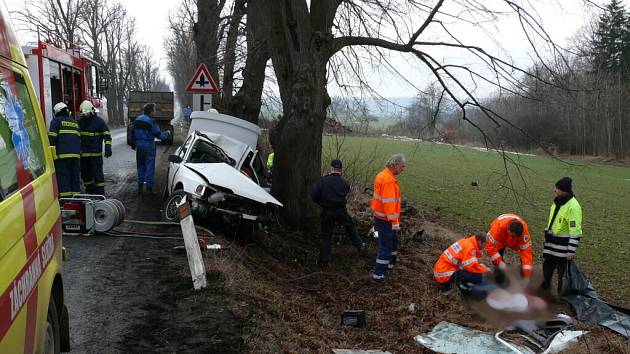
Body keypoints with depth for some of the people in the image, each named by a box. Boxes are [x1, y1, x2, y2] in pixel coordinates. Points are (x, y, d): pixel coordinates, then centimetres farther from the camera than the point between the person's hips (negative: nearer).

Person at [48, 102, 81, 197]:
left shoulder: (56, 121, 4)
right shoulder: (74, 122, 24)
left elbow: (52, 137, -7)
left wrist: (51, 151, -6)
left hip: (62, 154, -6)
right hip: (76, 154, 6)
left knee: (63, 178, -6)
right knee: (75, 177, 10)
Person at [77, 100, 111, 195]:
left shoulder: (99, 121, -4)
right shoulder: (80, 122, 12)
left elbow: (107, 136, -5)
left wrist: (108, 148, -15)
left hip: (95, 153, -6)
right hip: (83, 153, 6)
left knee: (97, 173, -5)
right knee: (85, 174, 11)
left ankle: (100, 193, 1)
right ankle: (89, 192, 24)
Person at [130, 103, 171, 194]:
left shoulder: (137, 119, 6)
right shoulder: (151, 121, -15)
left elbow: (133, 133, 12)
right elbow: (158, 135, -14)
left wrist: (133, 144, 22)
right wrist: (167, 134, 4)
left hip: (139, 145, 6)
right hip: (148, 145, -6)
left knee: (140, 166, 16)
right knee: (149, 167, 1)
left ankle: (140, 186, 16)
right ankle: (149, 187, 3)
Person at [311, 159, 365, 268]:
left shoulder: (323, 181, -14)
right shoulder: (345, 183, -5)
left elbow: (314, 196, -12)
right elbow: (346, 196, 5)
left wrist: (322, 203, 6)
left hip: (327, 212, -1)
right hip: (341, 211, 2)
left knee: (326, 236, 7)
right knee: (350, 228, 26)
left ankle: (323, 262, 10)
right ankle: (359, 246, 41)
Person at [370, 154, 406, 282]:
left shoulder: (382, 175, 9)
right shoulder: (389, 180, -24)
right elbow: (389, 203, -27)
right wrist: (395, 223, -24)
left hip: (380, 216, 10)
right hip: (385, 219, -10)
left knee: (393, 240, 25)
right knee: (385, 246, -2)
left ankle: (390, 262, 41)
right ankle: (378, 274, 3)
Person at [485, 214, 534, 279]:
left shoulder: (524, 229, -37)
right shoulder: (498, 226, -43)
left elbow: (526, 251, -34)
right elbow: (490, 247, -36)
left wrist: (527, 275, -37)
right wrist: (501, 264, -38)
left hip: (516, 241, 1)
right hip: (500, 239, -1)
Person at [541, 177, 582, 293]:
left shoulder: (573, 206, -23)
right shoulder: (557, 202, 5)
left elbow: (575, 231, -23)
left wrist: (571, 250, -24)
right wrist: (547, 236, 22)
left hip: (563, 247, -8)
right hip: (551, 243, 8)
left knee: (563, 272, 6)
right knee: (546, 268, 19)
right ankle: (544, 289, 36)